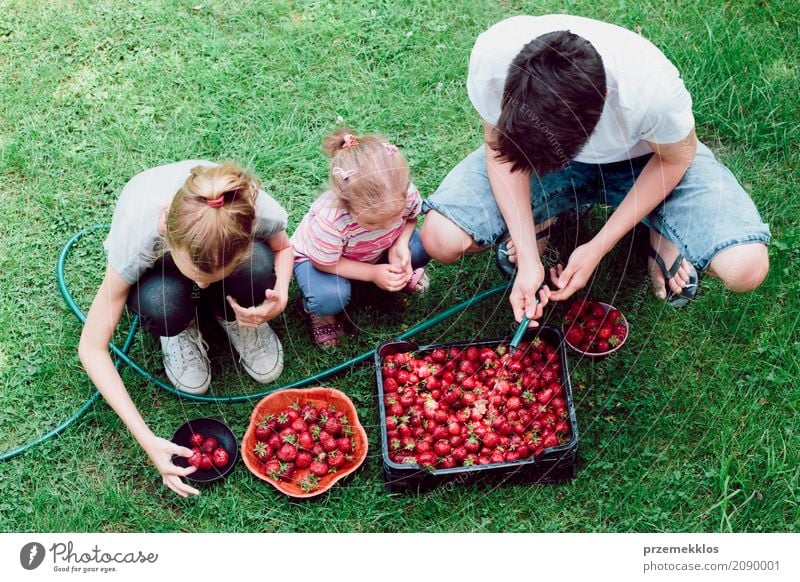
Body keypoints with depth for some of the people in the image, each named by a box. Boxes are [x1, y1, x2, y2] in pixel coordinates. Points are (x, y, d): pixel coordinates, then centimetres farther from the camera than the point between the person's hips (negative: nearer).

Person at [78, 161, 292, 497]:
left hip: (231, 254, 2)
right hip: (158, 269, -1)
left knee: (258, 267, -34)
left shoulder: (257, 210, -37)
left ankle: (235, 318, 0)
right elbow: (92, 349, -31)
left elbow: (282, 247, -9)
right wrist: (147, 440, -36)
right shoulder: (137, 235, -41)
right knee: (162, 306, -36)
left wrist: (280, 297, -31)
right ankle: (182, 331, 0)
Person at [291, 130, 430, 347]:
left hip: (376, 252, 4)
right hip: (319, 257, -4)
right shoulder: (330, 221, -44)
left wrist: (400, 244, -25)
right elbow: (324, 263, -26)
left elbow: (411, 217, -6)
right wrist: (373, 273, -30)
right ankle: (316, 309, 3)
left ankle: (398, 275, 14)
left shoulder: (404, 193, -32)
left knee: (422, 247, -20)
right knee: (331, 298, -34)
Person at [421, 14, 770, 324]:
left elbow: (676, 158, -16)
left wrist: (598, 248, -17)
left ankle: (663, 238, 9)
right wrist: (528, 258, -22)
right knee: (441, 239, -21)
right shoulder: (492, 57, -34)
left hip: (641, 158, -1)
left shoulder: (652, 88, -39)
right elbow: (499, 146, -15)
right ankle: (541, 222, 9)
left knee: (746, 268, -24)